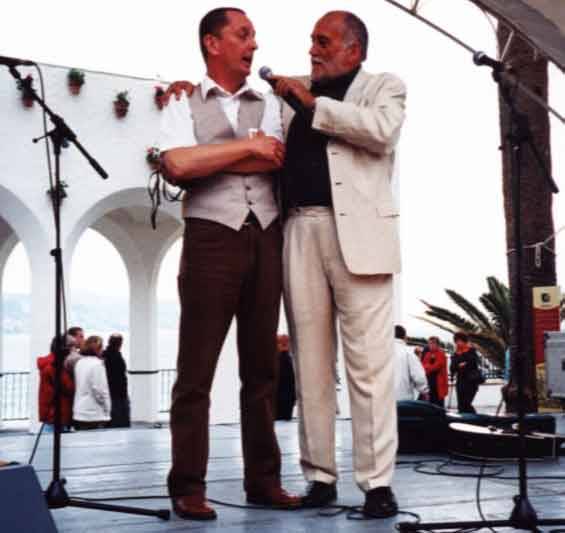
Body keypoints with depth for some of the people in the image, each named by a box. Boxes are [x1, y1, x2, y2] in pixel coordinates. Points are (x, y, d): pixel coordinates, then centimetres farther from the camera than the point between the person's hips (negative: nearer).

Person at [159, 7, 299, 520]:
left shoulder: (269, 104, 17)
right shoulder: (183, 106, 8)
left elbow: (275, 160, -1)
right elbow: (178, 165, -11)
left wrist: (206, 159, -5)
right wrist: (246, 146, -6)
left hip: (267, 238, 4)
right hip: (212, 237, -3)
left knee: (262, 366, 7)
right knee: (197, 368, -3)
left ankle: (264, 479, 14)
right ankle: (188, 487, 1)